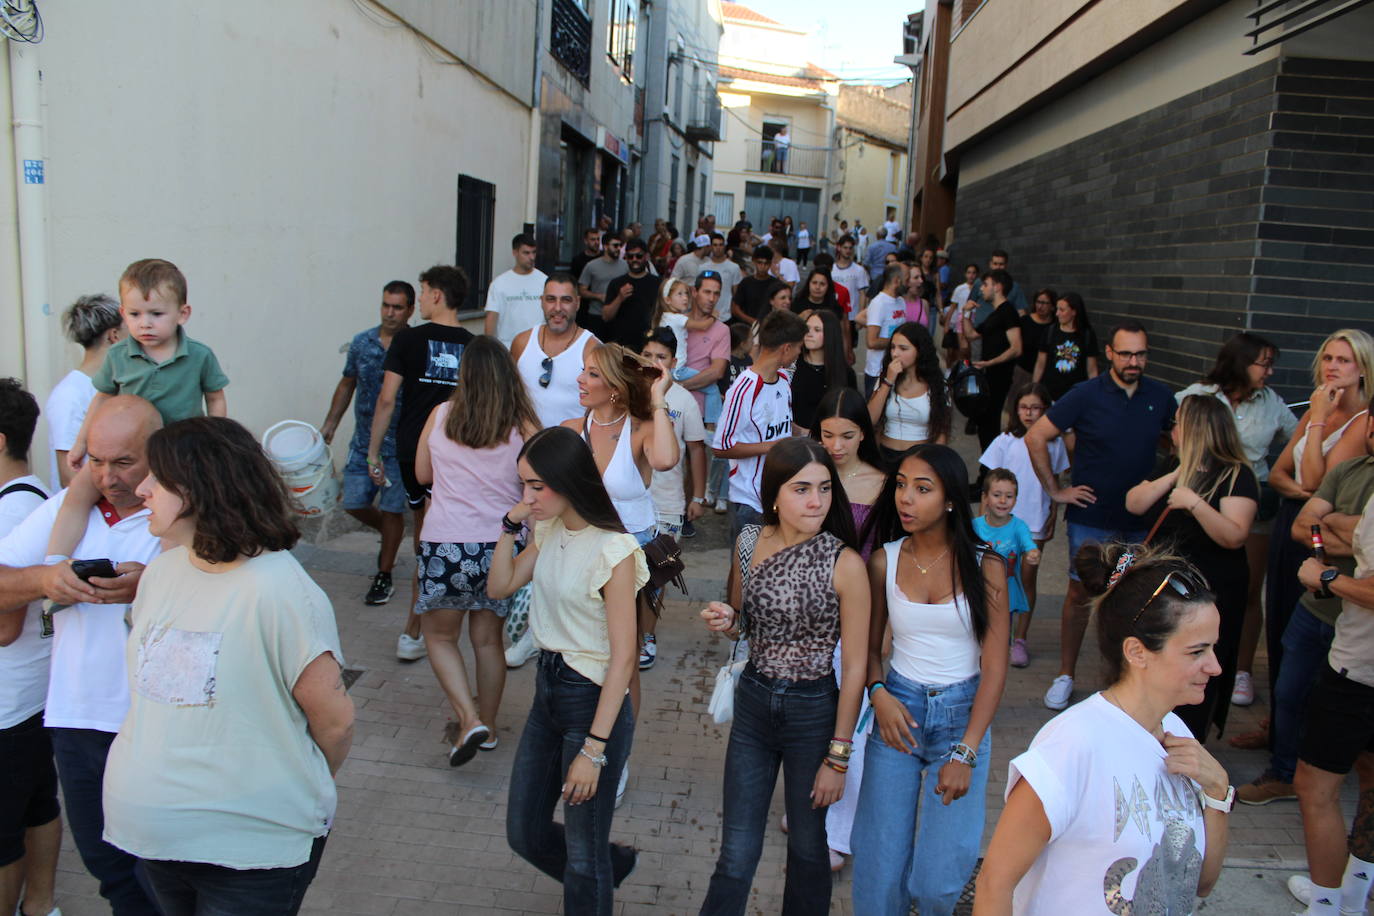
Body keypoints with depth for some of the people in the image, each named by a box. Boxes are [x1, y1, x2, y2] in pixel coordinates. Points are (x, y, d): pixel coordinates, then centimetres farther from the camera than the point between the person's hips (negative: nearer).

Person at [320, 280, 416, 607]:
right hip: (363, 441, 4)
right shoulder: (361, 343, 4)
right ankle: (389, 534, 38)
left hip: (400, 445, -4)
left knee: (392, 509, 4)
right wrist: (330, 424, 12)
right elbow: (347, 384, 16)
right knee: (353, 503, 6)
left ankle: (384, 576, 20)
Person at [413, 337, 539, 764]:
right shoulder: (523, 425, -5)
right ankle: (487, 726, 28)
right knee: (488, 638, 16)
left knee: (441, 636, 16)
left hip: (444, 541, -1)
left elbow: (422, 474, 10)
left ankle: (470, 719, 1)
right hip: (499, 543, 1)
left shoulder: (441, 416, -2)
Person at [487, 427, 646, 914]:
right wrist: (511, 525, -4)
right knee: (524, 833, 20)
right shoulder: (548, 532, 2)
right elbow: (499, 587, 12)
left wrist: (593, 749, -21)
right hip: (547, 688, 8)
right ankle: (614, 863, 45)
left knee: (583, 856, 6)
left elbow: (622, 658, -21)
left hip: (592, 698, -8)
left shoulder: (614, 551, -22)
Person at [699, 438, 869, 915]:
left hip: (813, 711, -3)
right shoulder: (749, 542, -5)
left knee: (808, 847, 17)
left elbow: (855, 668, -13)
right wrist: (726, 621, -12)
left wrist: (837, 757, -10)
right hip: (753, 701, 3)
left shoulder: (845, 564, -18)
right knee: (736, 853, 8)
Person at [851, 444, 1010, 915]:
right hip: (898, 711, 2)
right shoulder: (884, 561, -2)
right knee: (879, 865, 3)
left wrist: (965, 753, -12)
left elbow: (994, 668, -7)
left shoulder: (984, 567, -8)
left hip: (963, 713, -1)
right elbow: (869, 646, 7)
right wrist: (879, 694, -13)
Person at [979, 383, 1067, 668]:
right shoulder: (1006, 442, -4)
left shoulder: (1054, 443, 1)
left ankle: (1020, 638, 15)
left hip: (1036, 523, 1)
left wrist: (1052, 518, 6)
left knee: (1027, 579, 6)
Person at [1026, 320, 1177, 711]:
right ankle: (1066, 675, 18)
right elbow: (1035, 437, -8)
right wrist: (1055, 489, -8)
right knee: (1080, 594, 4)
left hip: (1142, 518, 3)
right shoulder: (1087, 395, -9)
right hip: (1092, 517, -2)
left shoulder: (1161, 397, 1)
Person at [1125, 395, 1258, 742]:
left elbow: (1235, 537, -22)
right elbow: (1133, 504, 0)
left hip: (1211, 594, -6)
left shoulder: (1235, 475, -11)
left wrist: (1194, 503, -32)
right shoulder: (1173, 466, 12)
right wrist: (1173, 477, -9)